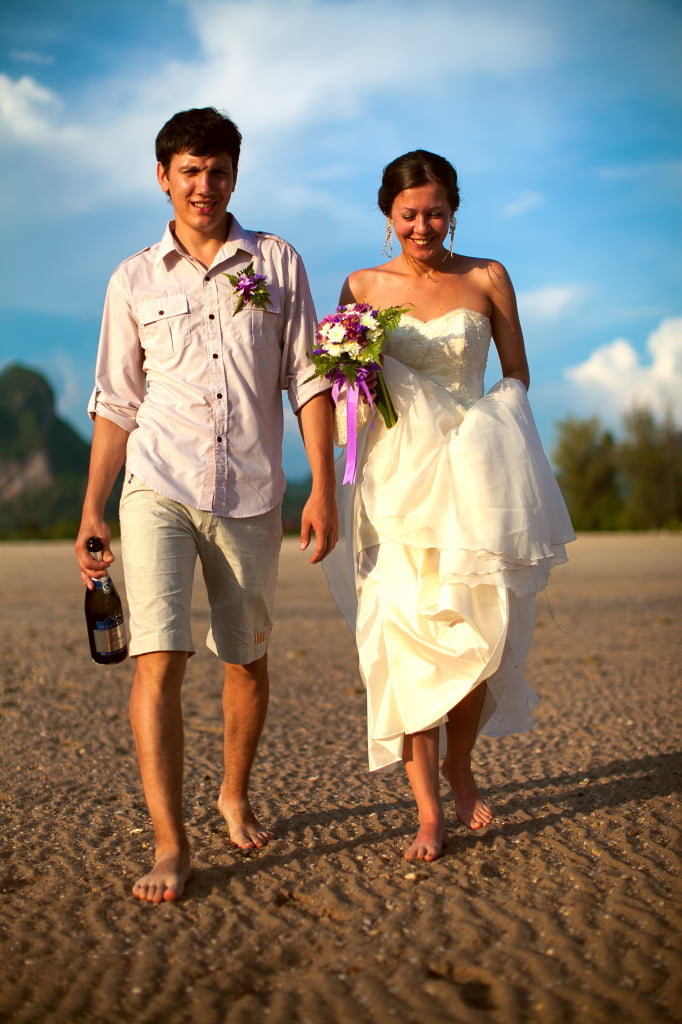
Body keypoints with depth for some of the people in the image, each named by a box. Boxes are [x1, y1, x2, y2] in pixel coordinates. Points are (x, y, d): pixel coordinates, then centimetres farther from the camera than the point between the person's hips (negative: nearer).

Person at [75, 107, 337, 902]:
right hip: (158, 488, -1)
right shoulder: (134, 280, 8)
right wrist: (91, 511, 5)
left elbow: (308, 380, 6)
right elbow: (116, 404, 10)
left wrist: (323, 489, -2)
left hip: (250, 495, 1)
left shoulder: (277, 263, 7)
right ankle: (170, 843, -9)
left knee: (247, 658, 12)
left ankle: (235, 795, 35)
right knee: (158, 658, -13)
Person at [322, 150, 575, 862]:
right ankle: (428, 810, -3)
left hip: (472, 474, 0)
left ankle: (459, 767, 25)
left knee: (475, 630, -1)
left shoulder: (487, 279, 6)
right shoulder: (362, 287, 7)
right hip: (395, 476, 0)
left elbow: (516, 374, 11)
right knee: (406, 632, -9)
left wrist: (490, 418, -7)